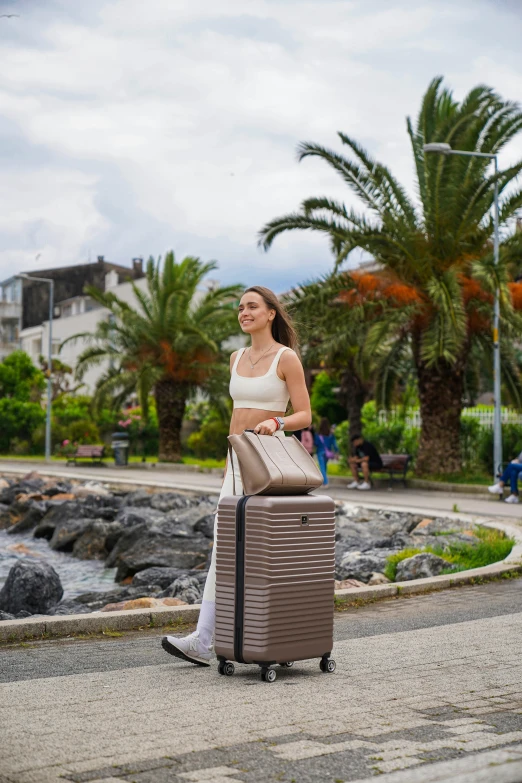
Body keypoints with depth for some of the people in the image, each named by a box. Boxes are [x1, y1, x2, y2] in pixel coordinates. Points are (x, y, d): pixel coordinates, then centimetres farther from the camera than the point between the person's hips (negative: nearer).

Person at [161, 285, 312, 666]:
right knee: (222, 549, -3)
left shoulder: (287, 358, -7)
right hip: (239, 462, 7)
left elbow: (305, 417, -8)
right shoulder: (238, 358, 13)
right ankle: (204, 641, -7)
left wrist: (275, 423, -28)